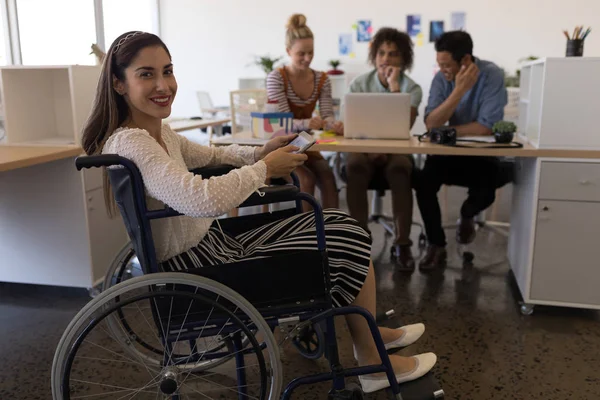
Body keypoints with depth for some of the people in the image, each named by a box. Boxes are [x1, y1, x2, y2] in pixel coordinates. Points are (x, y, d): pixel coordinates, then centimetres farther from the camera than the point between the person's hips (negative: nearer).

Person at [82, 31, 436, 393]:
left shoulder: (159, 131, 7)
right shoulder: (130, 142, -24)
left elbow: (210, 155, 22)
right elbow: (203, 199, -38)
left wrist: (260, 153, 2)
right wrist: (264, 168, -21)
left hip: (216, 248, 10)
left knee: (339, 225, 13)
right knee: (350, 240, -2)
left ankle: (371, 331, 31)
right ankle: (373, 361, 19)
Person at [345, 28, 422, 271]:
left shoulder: (412, 88, -1)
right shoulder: (359, 84, 2)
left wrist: (395, 88, -19)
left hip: (396, 149, 0)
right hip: (364, 148, 1)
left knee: (399, 169, -35)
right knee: (355, 166, -34)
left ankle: (402, 243, -25)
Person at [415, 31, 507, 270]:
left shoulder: (491, 75, -19)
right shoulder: (442, 78, -8)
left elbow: (487, 127, -25)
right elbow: (431, 124, -20)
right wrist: (459, 90, -29)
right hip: (450, 150, 3)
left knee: (485, 192, -28)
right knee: (423, 182, -22)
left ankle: (467, 216, 12)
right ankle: (437, 245, -4)